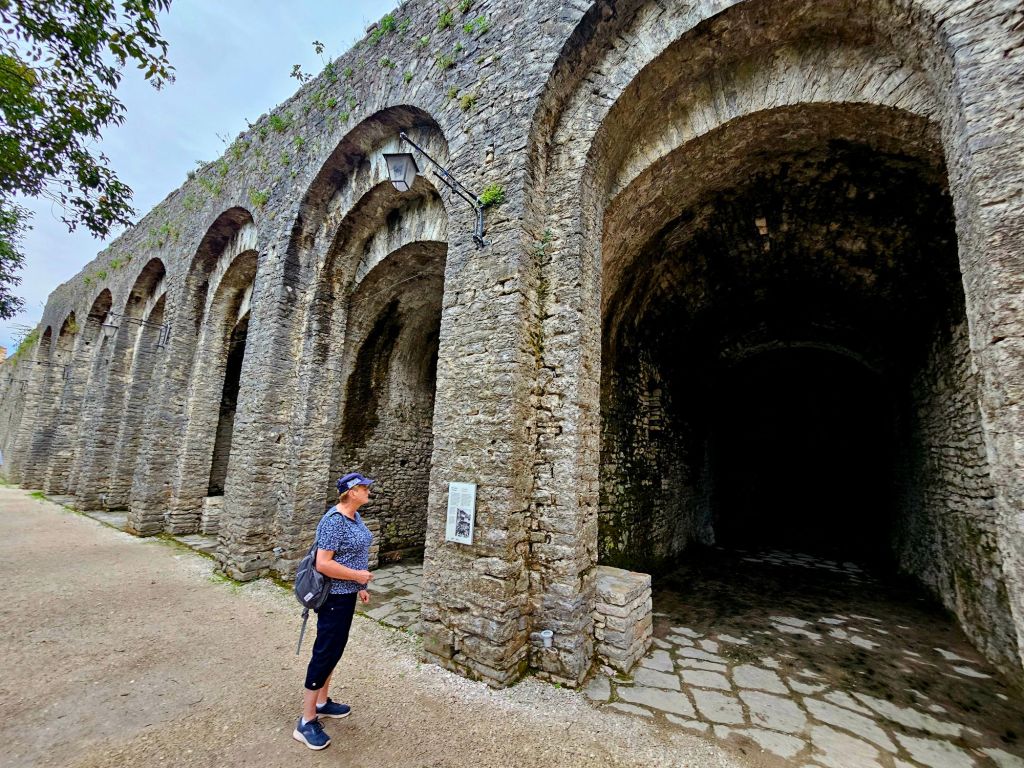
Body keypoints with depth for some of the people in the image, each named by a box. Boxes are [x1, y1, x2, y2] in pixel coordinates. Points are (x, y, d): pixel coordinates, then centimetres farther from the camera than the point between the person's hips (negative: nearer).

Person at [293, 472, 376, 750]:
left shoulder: (355, 516, 4)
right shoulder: (334, 521, -25)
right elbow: (323, 564, -27)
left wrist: (360, 587, 16)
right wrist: (357, 576, -21)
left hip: (347, 594, 9)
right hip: (334, 596, -9)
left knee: (335, 650, 21)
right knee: (325, 653, 3)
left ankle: (321, 703, 38)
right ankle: (306, 722, 18)